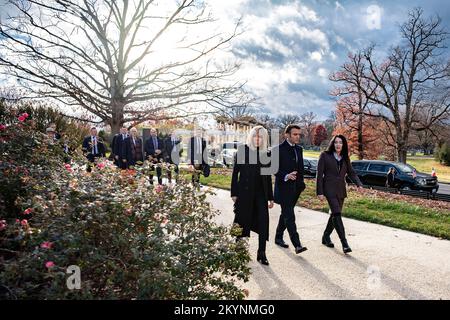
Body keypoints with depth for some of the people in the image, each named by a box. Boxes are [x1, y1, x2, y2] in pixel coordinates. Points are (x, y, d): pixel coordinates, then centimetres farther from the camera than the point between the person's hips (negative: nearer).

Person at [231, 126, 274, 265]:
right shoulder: (242, 150, -1)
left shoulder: (266, 154, 8)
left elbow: (268, 177, 12)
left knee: (263, 220, -6)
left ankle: (261, 253, 3)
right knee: (243, 220, 6)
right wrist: (234, 193, -5)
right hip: (245, 191, -2)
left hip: (261, 192, 3)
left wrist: (270, 197, 11)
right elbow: (235, 172, -1)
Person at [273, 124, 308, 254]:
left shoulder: (299, 149, 13)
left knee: (285, 214, 17)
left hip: (296, 188, 7)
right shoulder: (278, 149, -10)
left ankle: (278, 237, 31)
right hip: (284, 187, -7)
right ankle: (297, 245, -10)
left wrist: (301, 183, 16)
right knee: (289, 216, -9)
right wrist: (286, 176, -28)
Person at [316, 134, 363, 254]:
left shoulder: (345, 158, 12)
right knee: (337, 214, -15)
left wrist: (359, 184, -9)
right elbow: (319, 174, -6)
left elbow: (351, 173, 10)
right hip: (329, 189, -6)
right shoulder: (325, 155, -4)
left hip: (341, 190, 6)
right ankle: (344, 243, -15)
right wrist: (319, 192, -10)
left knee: (335, 214, 11)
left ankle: (326, 237, 28)